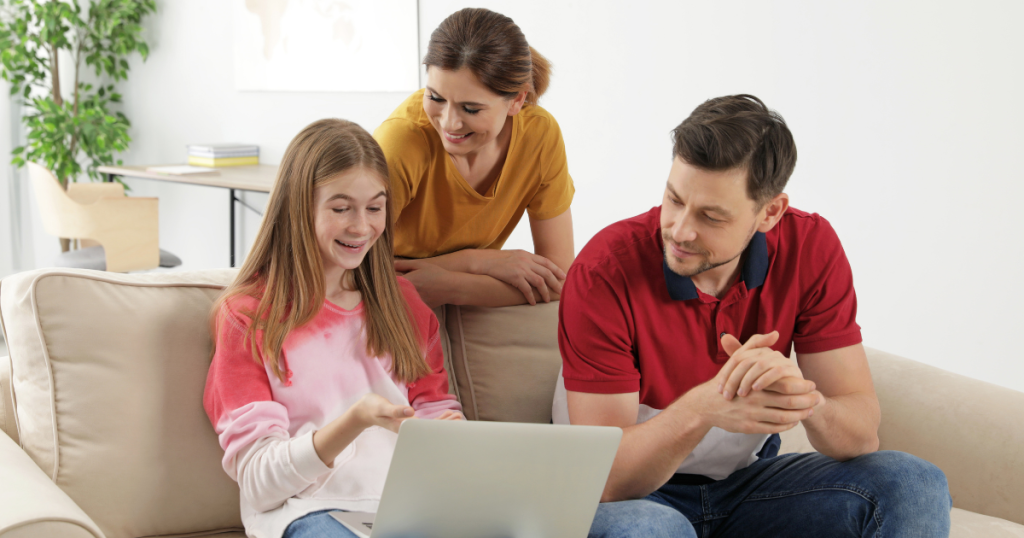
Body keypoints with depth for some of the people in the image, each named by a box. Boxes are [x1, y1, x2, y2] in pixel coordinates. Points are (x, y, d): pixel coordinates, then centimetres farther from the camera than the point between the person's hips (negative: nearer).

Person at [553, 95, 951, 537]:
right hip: (638, 495, -4)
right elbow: (604, 478, -23)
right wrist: (703, 409, -42)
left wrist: (806, 400, -37)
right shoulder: (605, 270, -22)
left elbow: (862, 435, -12)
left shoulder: (811, 249, -11)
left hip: (747, 481, 4)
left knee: (914, 487, -16)